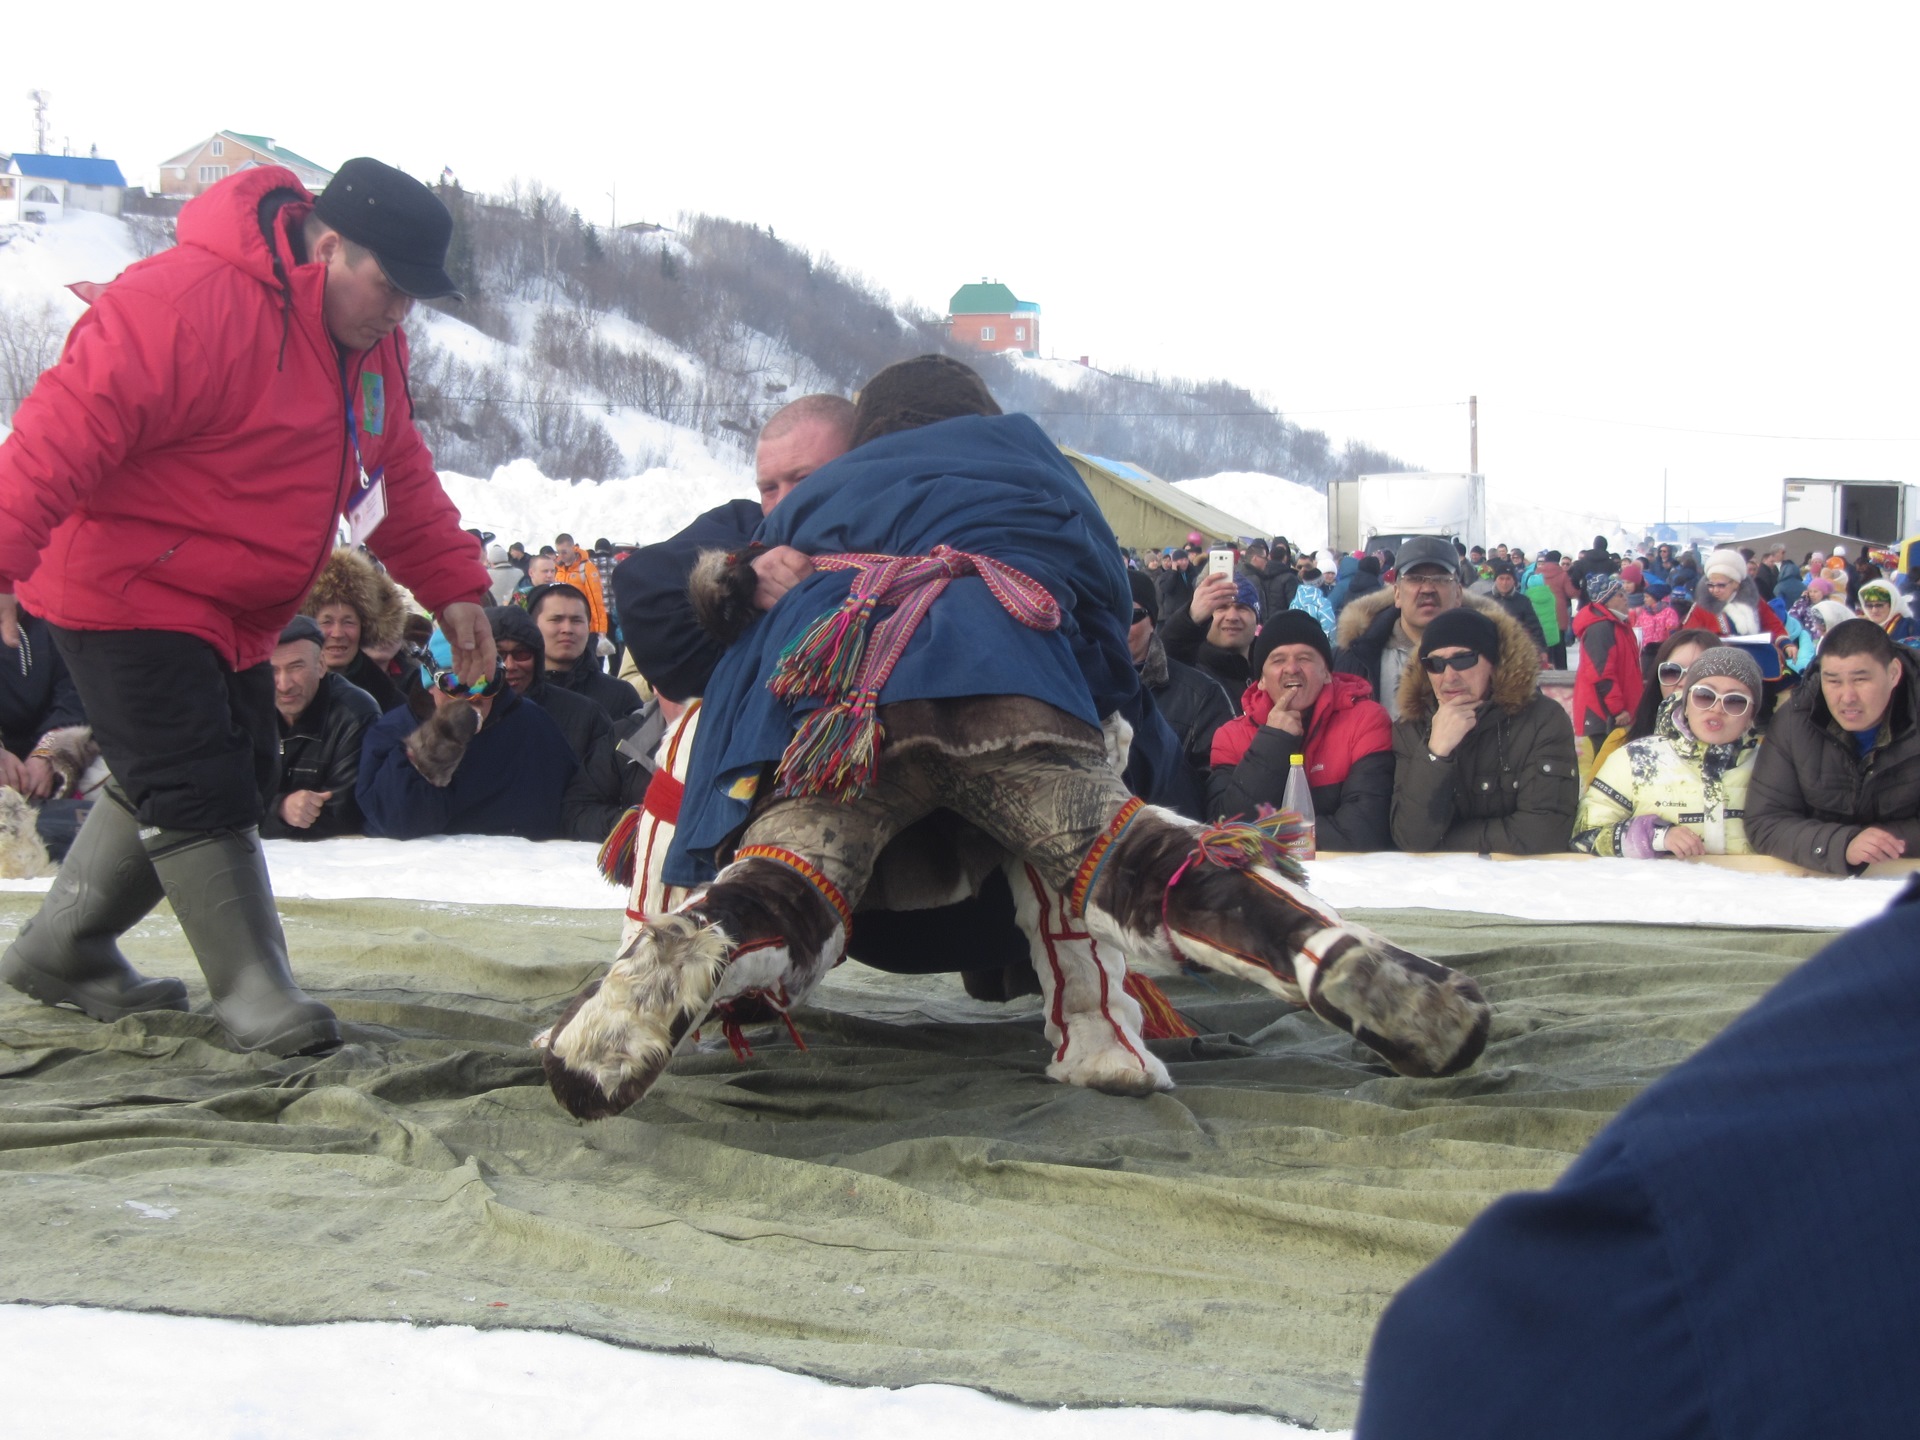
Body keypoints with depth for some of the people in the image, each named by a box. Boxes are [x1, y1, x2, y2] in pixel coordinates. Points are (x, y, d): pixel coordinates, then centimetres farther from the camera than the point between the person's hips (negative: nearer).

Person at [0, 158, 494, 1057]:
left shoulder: (371, 342, 5)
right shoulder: (192, 302, -26)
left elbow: (397, 473, 16)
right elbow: (73, 421, -30)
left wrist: (450, 583, 10)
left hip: (232, 612, 10)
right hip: (127, 591, -10)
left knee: (215, 776, 13)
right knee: (201, 788, -13)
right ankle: (252, 987, -4)